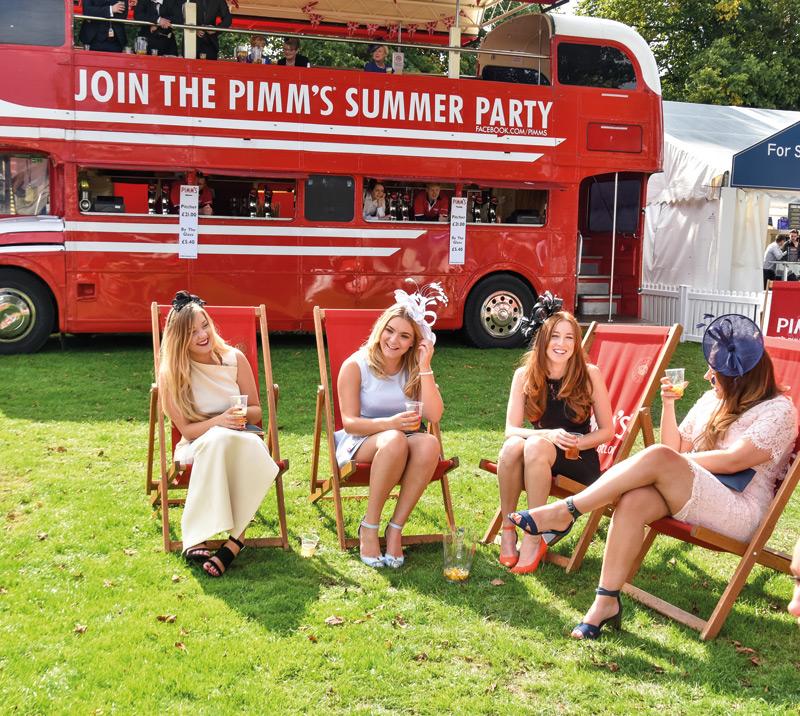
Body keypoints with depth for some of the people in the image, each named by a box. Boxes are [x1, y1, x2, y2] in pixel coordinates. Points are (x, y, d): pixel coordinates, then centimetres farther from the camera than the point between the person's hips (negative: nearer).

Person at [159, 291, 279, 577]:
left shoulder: (234, 359, 0)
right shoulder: (171, 375, -6)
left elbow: (256, 411, 8)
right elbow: (187, 429, -5)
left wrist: (242, 415, -16)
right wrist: (219, 421, -24)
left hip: (240, 443, 2)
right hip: (197, 447, -2)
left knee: (251, 444, -36)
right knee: (218, 439, -39)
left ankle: (234, 539, -35)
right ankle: (195, 537, -39)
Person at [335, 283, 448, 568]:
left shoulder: (415, 370, 4)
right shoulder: (355, 366, -6)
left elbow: (434, 415, -9)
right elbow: (350, 422, -12)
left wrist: (425, 367, -14)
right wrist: (389, 423, -29)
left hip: (402, 442, 3)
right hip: (360, 444, -3)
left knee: (429, 444, -33)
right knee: (394, 441, -39)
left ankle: (395, 528, -25)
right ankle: (369, 527, -24)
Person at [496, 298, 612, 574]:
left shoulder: (589, 374, -9)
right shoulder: (524, 375, -3)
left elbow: (607, 430, -2)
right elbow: (511, 429, -8)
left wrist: (574, 443, -19)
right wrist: (548, 434, -26)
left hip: (580, 461, -2)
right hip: (538, 458, 2)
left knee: (535, 446, -34)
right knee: (512, 447, -32)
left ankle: (534, 537, -26)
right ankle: (507, 528, -17)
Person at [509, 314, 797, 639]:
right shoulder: (713, 399, 19)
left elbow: (733, 460, -14)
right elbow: (676, 446, 14)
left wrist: (675, 462, -7)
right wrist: (668, 405, 2)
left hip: (740, 511, -6)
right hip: (690, 499, 6)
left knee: (658, 457, -31)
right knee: (633, 500, -29)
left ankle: (566, 511, -28)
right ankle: (606, 601, -27)